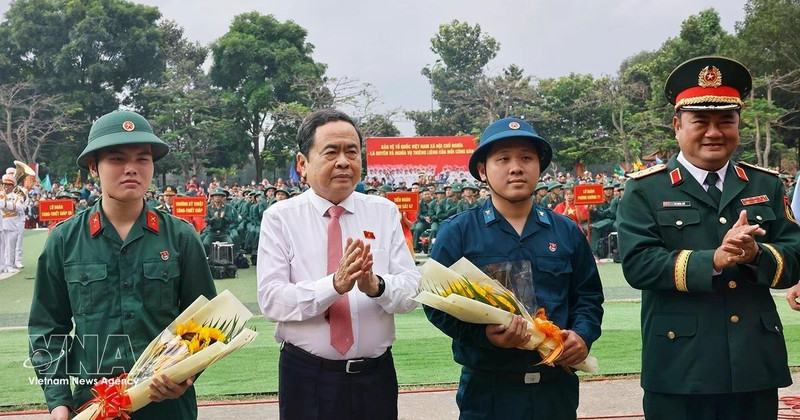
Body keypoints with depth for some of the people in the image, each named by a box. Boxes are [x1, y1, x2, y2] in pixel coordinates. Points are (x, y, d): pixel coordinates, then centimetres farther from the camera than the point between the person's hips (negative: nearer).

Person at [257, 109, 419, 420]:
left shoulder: (385, 212, 1)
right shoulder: (280, 218, -4)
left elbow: (413, 291, -5)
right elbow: (270, 300, -13)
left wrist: (376, 285, -26)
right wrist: (334, 284, -27)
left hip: (376, 374, 2)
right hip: (307, 378, -2)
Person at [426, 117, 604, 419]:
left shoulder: (567, 232, 8)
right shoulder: (457, 232, -2)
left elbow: (589, 295, 15)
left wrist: (583, 334, -6)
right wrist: (483, 334, -22)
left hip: (557, 387, 3)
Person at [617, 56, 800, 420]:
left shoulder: (766, 185, 10)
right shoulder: (646, 189, -1)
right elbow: (637, 264, -13)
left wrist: (756, 254, -17)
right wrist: (713, 261, -24)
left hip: (756, 366, 4)